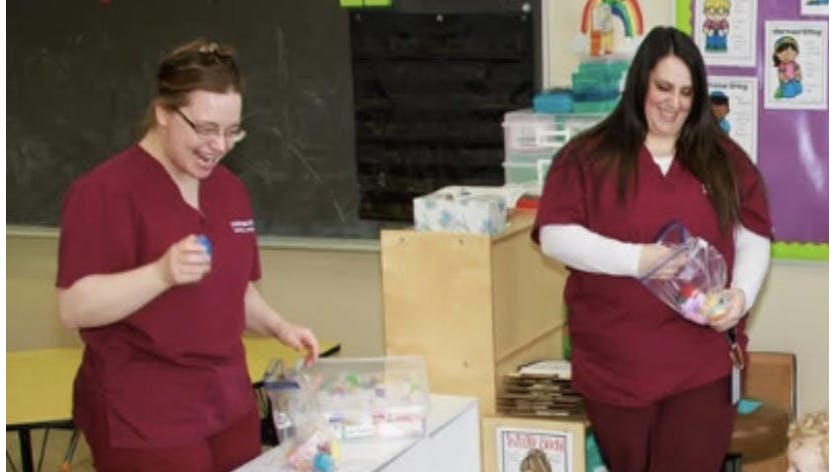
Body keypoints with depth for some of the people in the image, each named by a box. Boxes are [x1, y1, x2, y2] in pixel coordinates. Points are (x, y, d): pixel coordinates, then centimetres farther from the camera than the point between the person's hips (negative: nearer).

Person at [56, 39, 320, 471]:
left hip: (230, 406, 7)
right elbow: (73, 308, -16)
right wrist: (162, 274, -29)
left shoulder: (229, 188, 11)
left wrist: (279, 327, 3)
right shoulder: (105, 190, -12)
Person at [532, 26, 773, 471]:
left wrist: (741, 293, -10)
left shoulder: (725, 159, 10)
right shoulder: (588, 155, 2)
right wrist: (635, 259, -18)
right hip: (616, 364, -1)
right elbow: (555, 236, -7)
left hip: (703, 363, 1)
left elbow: (754, 239, 10)